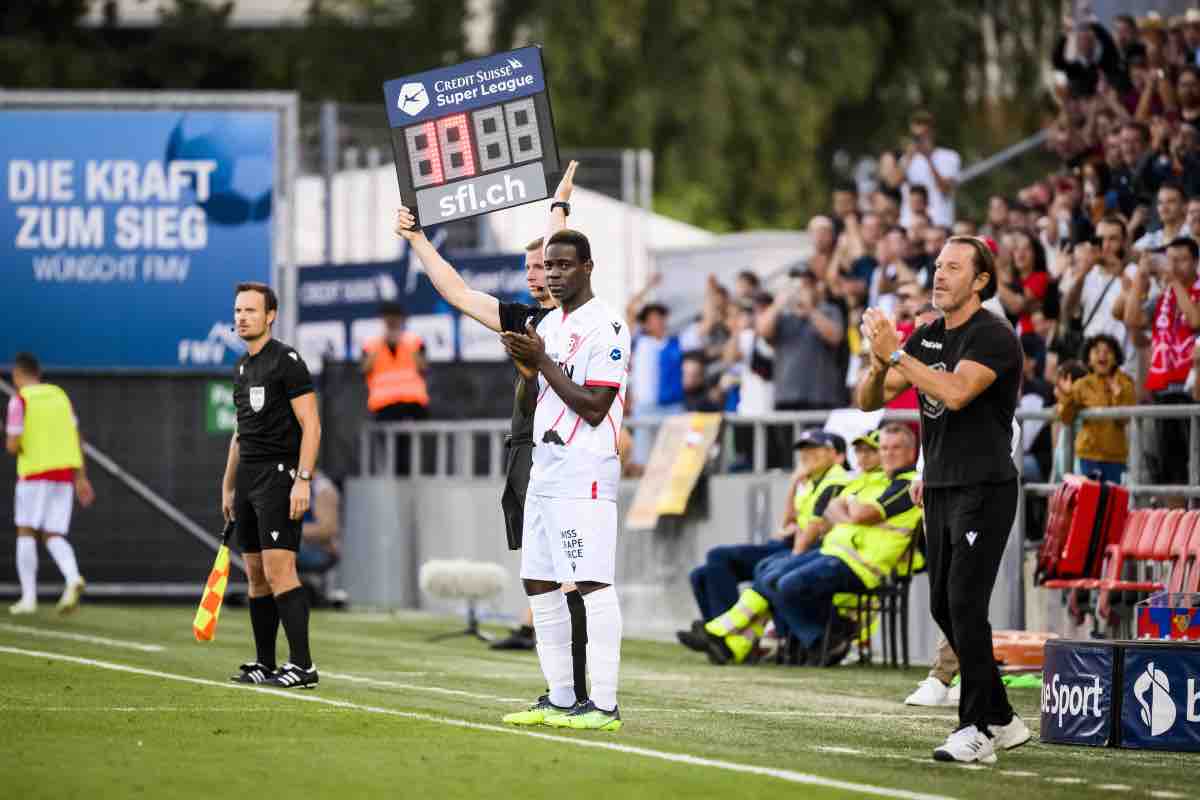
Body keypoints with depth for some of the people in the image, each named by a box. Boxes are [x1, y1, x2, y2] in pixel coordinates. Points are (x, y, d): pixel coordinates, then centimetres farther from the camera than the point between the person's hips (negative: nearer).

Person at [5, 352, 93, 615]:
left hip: (35, 473, -5)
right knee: (53, 537, 6)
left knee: (26, 533, 6)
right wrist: (81, 478, 14)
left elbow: (12, 446, -12)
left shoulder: (20, 400, -6)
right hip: (65, 472, 5)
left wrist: (12, 444, 12)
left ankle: (29, 597, -1)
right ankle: (73, 579, -21)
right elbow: (77, 439, 11)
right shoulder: (60, 395, 12)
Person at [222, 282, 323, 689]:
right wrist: (228, 486, 22)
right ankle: (265, 664, 13)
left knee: (279, 570, -15)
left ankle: (303, 665, -15)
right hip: (248, 479, 8)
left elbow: (311, 425, -13)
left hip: (279, 476, -8)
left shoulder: (287, 361, -9)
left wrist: (303, 480, -21)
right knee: (255, 574, 8)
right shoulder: (241, 368, 16)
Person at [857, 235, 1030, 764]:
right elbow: (869, 401, 10)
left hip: (985, 489, -9)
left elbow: (955, 393, -27)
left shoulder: (994, 337, -11)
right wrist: (879, 364, -11)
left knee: (964, 603, -15)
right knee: (944, 607, 10)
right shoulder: (927, 338, 13)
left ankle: (977, 731, -13)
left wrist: (895, 353, -25)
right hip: (939, 491, 9)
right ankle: (1001, 720, 19)